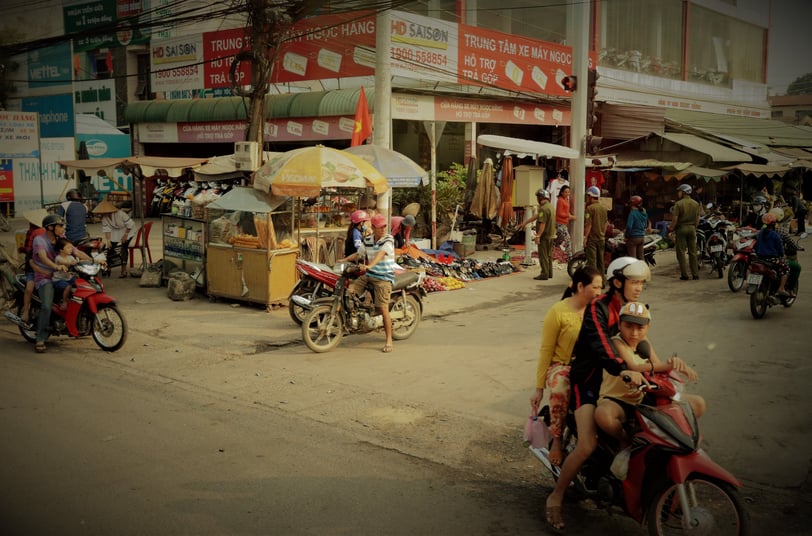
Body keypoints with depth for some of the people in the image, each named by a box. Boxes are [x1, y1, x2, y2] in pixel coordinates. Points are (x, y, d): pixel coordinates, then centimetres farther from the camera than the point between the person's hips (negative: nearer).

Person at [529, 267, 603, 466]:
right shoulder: (558, 312, -7)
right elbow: (546, 351, -4)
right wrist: (539, 388, -3)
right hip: (562, 366, -4)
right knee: (560, 389, -37)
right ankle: (557, 439, -19)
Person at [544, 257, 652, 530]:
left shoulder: (635, 309, 9)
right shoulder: (597, 307, -17)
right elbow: (600, 344, -32)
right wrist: (623, 370, -47)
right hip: (588, 381, -8)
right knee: (587, 445, -22)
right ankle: (556, 497, -4)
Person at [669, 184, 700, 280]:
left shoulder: (678, 204, -11)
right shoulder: (696, 204, 6)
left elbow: (675, 218, -13)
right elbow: (697, 219, 9)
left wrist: (671, 228, 1)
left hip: (681, 228, -5)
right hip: (692, 228, 5)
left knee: (681, 252, 1)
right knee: (692, 252, 9)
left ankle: (684, 275, -1)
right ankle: (695, 274, 9)